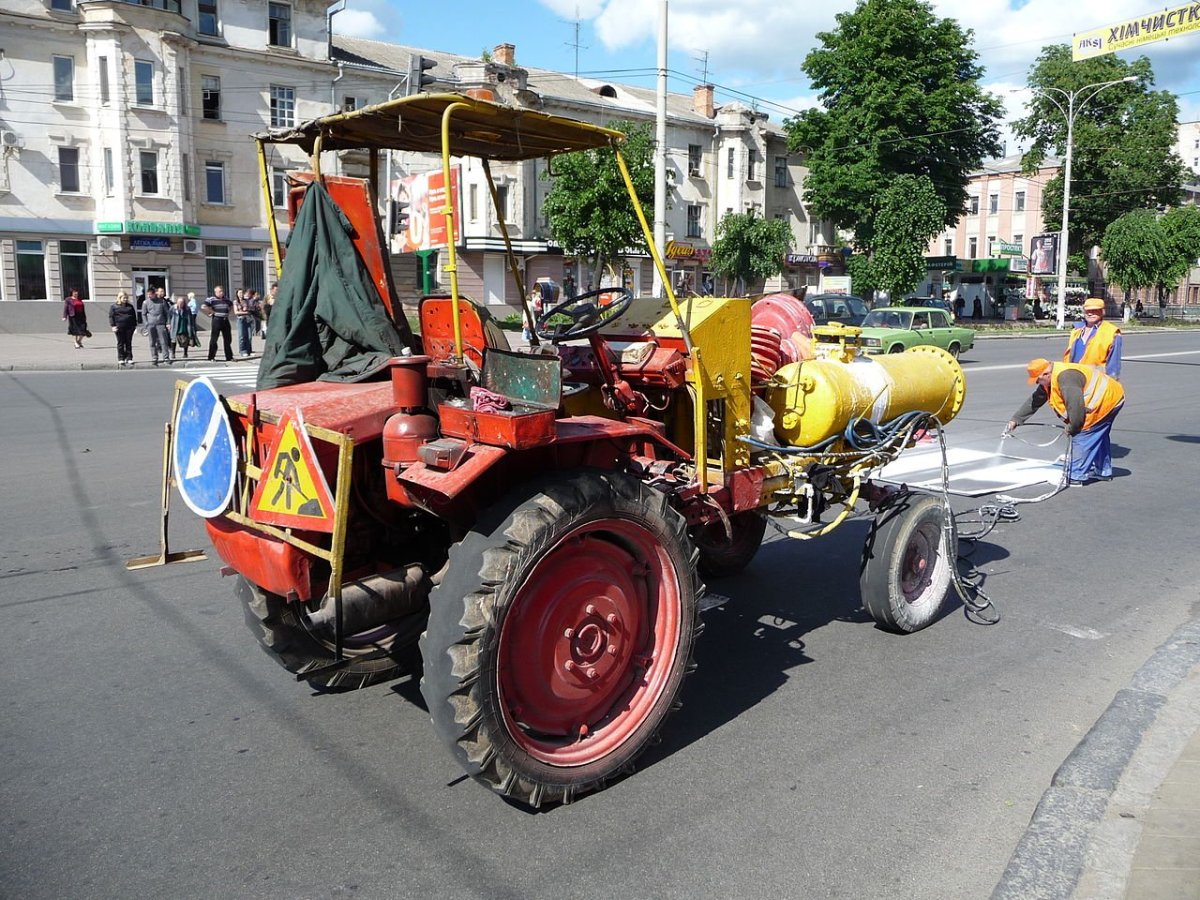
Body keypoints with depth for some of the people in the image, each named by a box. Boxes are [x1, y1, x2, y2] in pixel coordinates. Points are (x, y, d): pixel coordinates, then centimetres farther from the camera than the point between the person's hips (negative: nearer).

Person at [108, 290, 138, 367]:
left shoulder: (130, 306, 13)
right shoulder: (113, 307, 2)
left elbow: (134, 316, 19)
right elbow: (111, 317, 0)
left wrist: (135, 325, 14)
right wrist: (113, 326, -9)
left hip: (129, 328, 3)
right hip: (119, 328, -3)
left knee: (129, 343, 4)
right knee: (120, 344, 2)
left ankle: (129, 359, 8)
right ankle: (121, 359, 7)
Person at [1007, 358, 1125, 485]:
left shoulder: (1065, 377, -30)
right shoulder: (1050, 380, 4)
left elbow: (1075, 405, -32)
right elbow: (1034, 401, 13)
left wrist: (1071, 428, -18)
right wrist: (1016, 419, 12)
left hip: (1106, 401, -11)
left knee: (1082, 436, -10)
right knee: (1100, 436, 23)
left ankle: (1076, 477, -4)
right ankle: (1103, 472, 38)